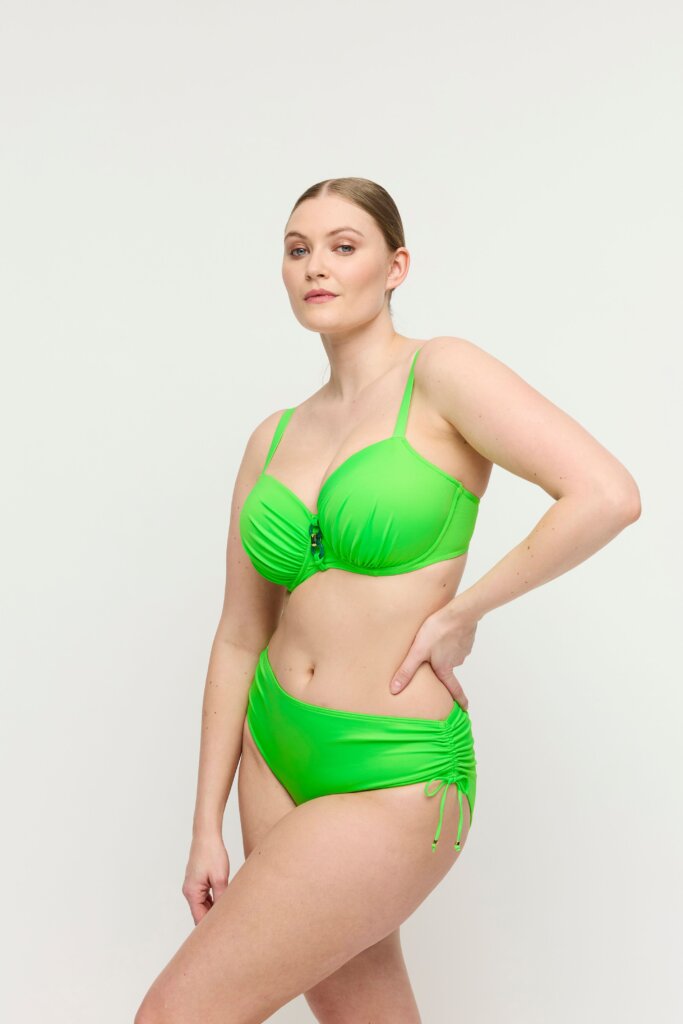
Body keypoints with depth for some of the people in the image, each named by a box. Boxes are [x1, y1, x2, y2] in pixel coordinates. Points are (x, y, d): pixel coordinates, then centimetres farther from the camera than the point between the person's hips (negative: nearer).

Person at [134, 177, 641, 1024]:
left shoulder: (440, 373, -9)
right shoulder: (272, 440, 7)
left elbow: (607, 495, -21)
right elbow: (238, 639, 8)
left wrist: (460, 612, -14)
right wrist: (206, 827, 7)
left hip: (393, 778, -6)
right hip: (278, 754, 6)